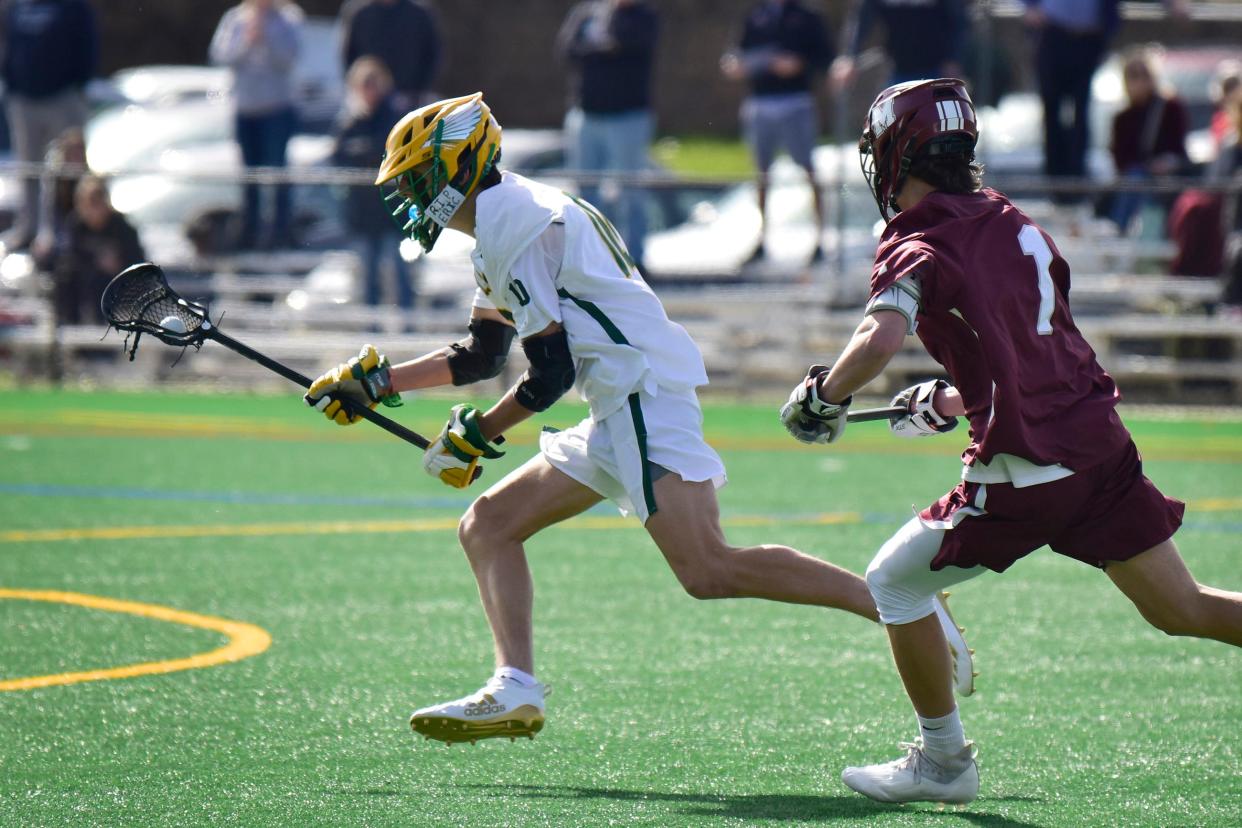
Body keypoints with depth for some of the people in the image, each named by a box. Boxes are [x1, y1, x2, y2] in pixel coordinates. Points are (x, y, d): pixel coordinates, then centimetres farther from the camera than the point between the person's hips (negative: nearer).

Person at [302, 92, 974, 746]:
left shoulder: (514, 225, -10)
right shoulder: (503, 223, 22)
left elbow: (550, 375, -13)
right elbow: (482, 355, 32)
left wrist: (474, 436, -1)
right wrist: (375, 384, 30)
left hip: (645, 395, -11)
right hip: (622, 417, 11)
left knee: (708, 570, -21)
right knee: (487, 526, 10)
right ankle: (515, 690, -1)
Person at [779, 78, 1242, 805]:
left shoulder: (918, 250, -10)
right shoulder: (1011, 222, 12)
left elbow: (878, 342, -29)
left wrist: (822, 397, -11)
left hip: (1026, 473, -7)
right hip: (1102, 442, 7)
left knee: (893, 583, 12)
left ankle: (944, 761, 18)